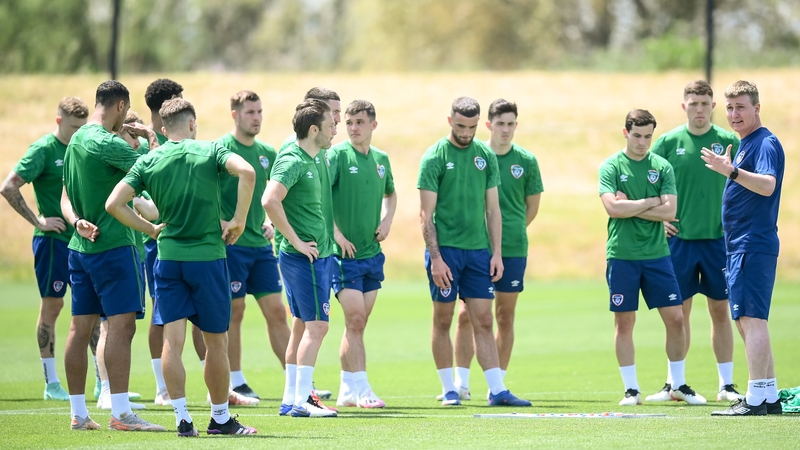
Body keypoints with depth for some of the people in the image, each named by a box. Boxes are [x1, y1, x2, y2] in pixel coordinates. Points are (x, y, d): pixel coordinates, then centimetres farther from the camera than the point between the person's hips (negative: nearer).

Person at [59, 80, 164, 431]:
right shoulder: (107, 143, -15)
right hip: (113, 244, -9)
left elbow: (66, 196, 16)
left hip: (81, 245, 9)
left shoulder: (75, 141, 14)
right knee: (121, 324, -9)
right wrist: (151, 137, 0)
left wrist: (77, 221, -2)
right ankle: (120, 413, -13)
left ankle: (78, 413, 11)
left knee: (80, 328, 8)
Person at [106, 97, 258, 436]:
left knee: (172, 340, 1)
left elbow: (114, 204, -3)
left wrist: (151, 229, 8)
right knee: (216, 342, 8)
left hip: (168, 257, 2)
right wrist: (238, 221, -11)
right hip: (208, 256, -2)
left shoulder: (149, 161, 3)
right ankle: (220, 418, 15)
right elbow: (247, 172, -20)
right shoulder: (209, 151, -2)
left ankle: (182, 418, -5)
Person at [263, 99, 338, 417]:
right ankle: (301, 400, -10)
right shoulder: (292, 161, -16)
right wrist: (296, 241, -23)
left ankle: (291, 399, 16)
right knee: (316, 325, -10)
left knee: (302, 326, 11)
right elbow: (270, 200, -29)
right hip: (304, 256, -10)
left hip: (318, 254, 10)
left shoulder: (313, 161, 13)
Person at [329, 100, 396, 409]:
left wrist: (388, 220, 11)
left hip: (373, 253, 6)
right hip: (345, 254, -6)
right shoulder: (337, 155, -9)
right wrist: (336, 233, -19)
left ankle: (347, 390, 16)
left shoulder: (381, 159, 10)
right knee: (355, 320, -10)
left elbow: (390, 193, 29)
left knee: (358, 323, 9)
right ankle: (361, 389, -9)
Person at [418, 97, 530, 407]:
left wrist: (497, 252, 5)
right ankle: (448, 390, 10)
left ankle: (497, 391, -1)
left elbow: (492, 209, 12)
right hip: (445, 249, -4)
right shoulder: (435, 157, -5)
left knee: (484, 322, 2)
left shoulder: (486, 156, 8)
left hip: (478, 250, 4)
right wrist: (435, 257, -13)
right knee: (443, 321, 3)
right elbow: (426, 214, -7)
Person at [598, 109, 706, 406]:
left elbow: (669, 211, -5)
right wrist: (651, 202, -8)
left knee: (675, 318, 0)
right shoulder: (611, 167, -1)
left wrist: (631, 208, -10)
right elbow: (612, 208, -15)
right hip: (622, 256, -2)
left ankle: (678, 385, 13)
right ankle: (631, 390, 10)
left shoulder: (662, 167, 5)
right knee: (624, 322, 1)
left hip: (657, 254, 2)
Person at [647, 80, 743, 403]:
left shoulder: (729, 141, 1)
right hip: (679, 239, 0)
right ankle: (674, 384, 11)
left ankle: (726, 385, 10)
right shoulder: (668, 142, 1)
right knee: (679, 312, 4)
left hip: (719, 239, 0)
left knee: (720, 311, 4)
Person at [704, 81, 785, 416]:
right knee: (748, 321, 12)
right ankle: (769, 397, 15)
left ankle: (755, 399, -16)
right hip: (740, 247, 11)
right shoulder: (744, 144, 19)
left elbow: (768, 185, -29)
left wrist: (731, 171, -40)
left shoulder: (766, 143, -12)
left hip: (753, 246, -11)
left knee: (752, 319, -13)